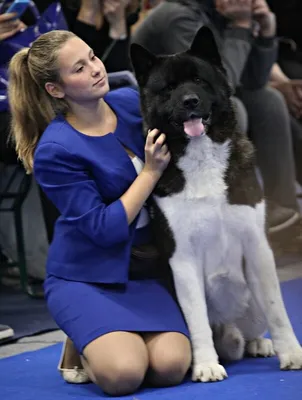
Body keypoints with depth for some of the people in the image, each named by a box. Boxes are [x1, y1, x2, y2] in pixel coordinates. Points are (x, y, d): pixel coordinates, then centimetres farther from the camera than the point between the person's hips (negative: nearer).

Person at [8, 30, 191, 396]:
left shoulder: (132, 102, -2)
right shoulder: (54, 152, -17)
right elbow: (105, 229, -18)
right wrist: (150, 172, -19)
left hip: (148, 267, 4)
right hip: (88, 274, -4)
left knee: (170, 367, -21)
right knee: (123, 374, -26)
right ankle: (82, 347, 7)